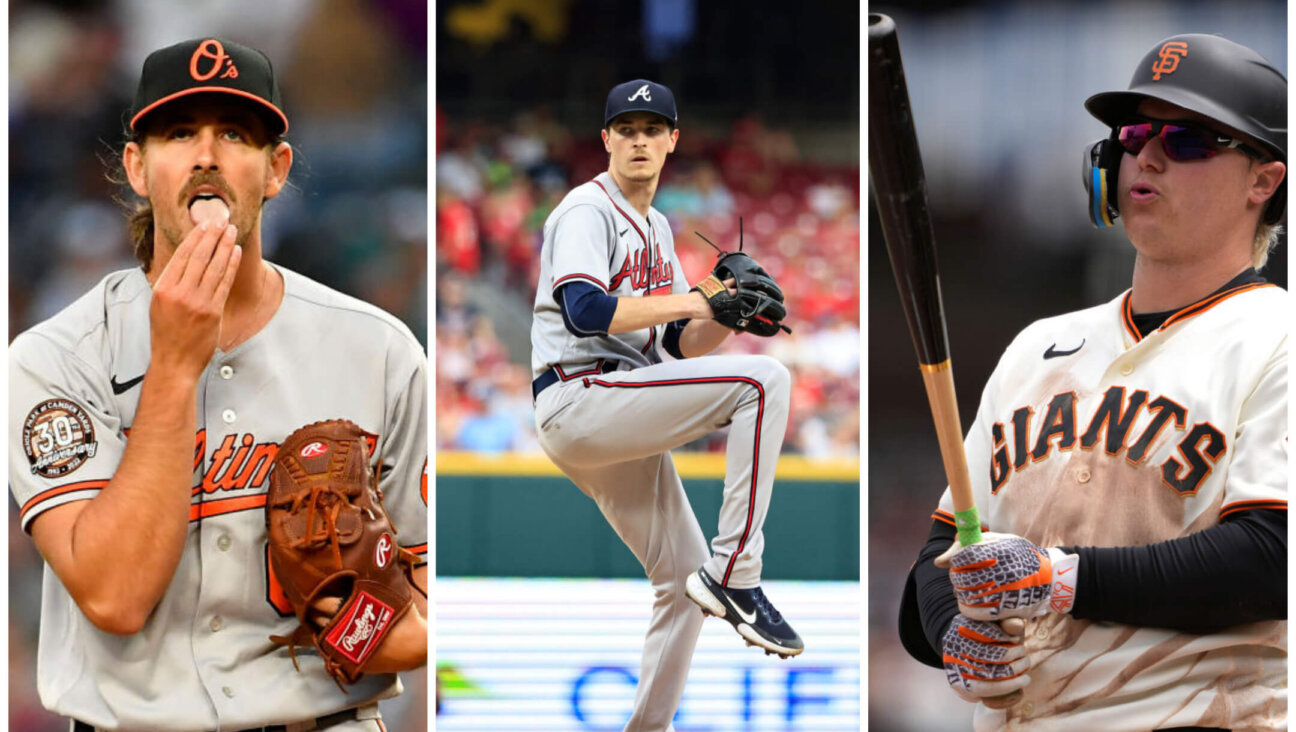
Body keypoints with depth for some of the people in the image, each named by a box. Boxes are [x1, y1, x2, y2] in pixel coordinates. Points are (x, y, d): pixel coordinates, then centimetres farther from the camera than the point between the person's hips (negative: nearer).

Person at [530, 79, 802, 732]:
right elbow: (585, 311, -23)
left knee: (683, 577, 11)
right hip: (577, 401, -10)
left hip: (622, 422, 10)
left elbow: (678, 347, 18)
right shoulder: (588, 210, -5)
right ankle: (734, 574, -23)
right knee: (764, 379, -21)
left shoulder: (657, 229, 23)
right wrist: (693, 299, -23)